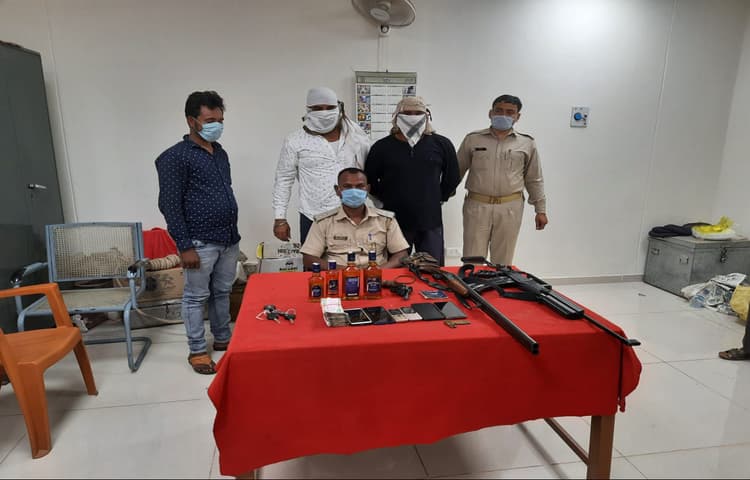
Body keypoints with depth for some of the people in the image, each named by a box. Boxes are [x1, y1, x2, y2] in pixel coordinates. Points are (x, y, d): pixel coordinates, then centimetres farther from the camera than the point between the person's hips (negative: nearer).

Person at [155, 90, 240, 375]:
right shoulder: (175, 157, -10)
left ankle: (223, 339, 32)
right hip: (201, 242, -7)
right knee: (196, 297, 6)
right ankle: (197, 351, 19)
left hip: (229, 239, 7)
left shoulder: (221, 153, 12)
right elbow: (169, 205, -12)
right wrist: (185, 246, -15)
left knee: (222, 292, 17)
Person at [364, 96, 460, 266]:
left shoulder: (441, 144, 2)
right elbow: (369, 181, 8)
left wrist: (438, 198, 10)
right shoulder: (382, 147, 0)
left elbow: (452, 178, 13)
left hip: (430, 221, 1)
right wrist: (388, 199, 6)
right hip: (395, 220, 0)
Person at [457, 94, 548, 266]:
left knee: (502, 261, 9)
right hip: (476, 206, 0)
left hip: (510, 208, 1)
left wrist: (540, 210, 9)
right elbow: (457, 172, 10)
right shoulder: (472, 139, 4)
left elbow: (534, 180, 11)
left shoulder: (527, 143, 6)